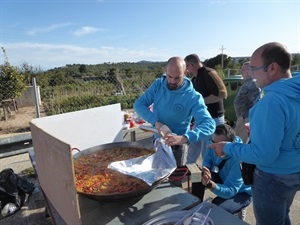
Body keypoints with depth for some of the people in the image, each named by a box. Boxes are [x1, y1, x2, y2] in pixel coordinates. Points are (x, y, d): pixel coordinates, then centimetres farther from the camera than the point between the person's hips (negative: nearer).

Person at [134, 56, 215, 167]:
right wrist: (156, 122, -29)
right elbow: (138, 104, -13)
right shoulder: (158, 84, -11)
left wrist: (184, 138, -49)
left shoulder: (193, 97, -22)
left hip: (177, 146, -3)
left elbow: (209, 124, -32)